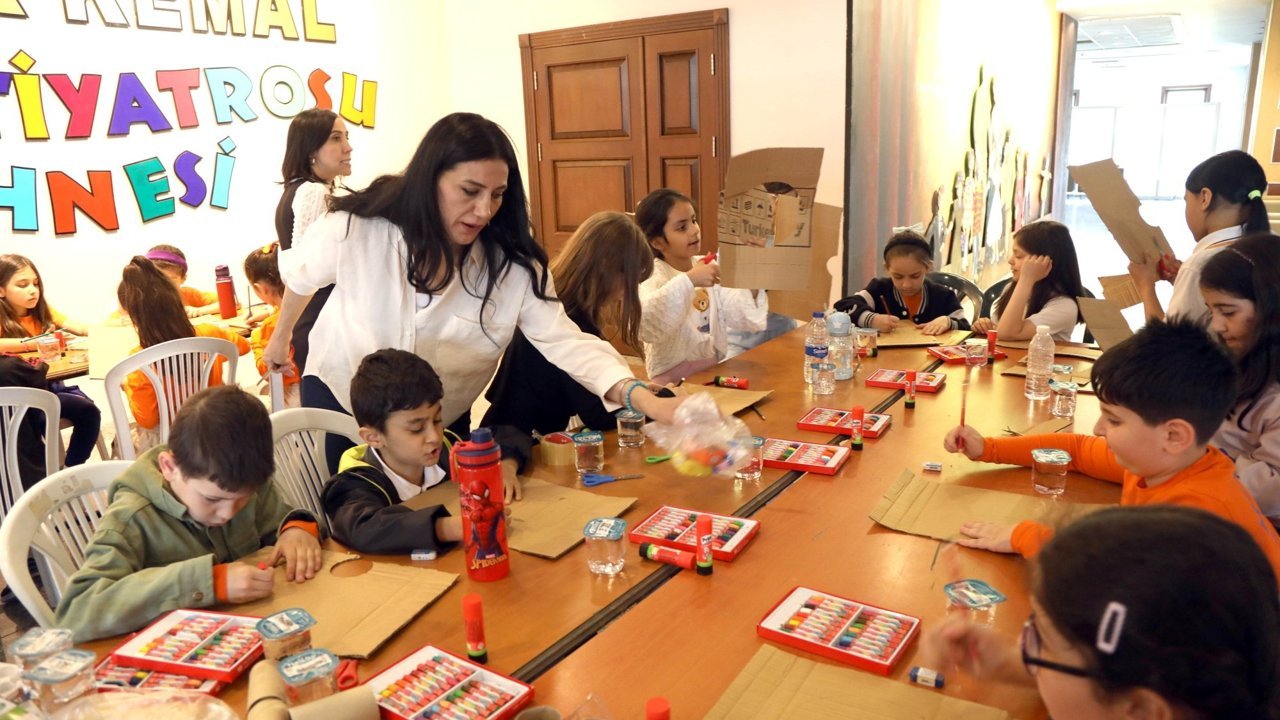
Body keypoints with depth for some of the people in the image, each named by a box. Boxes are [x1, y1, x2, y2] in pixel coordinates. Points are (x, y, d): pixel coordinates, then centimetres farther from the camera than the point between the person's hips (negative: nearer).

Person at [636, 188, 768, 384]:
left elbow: (744, 316, 2)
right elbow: (644, 325, -31)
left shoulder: (709, 267, 7)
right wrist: (688, 281, -34)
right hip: (674, 382, -6)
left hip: (714, 373, 6)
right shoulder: (653, 277, -10)